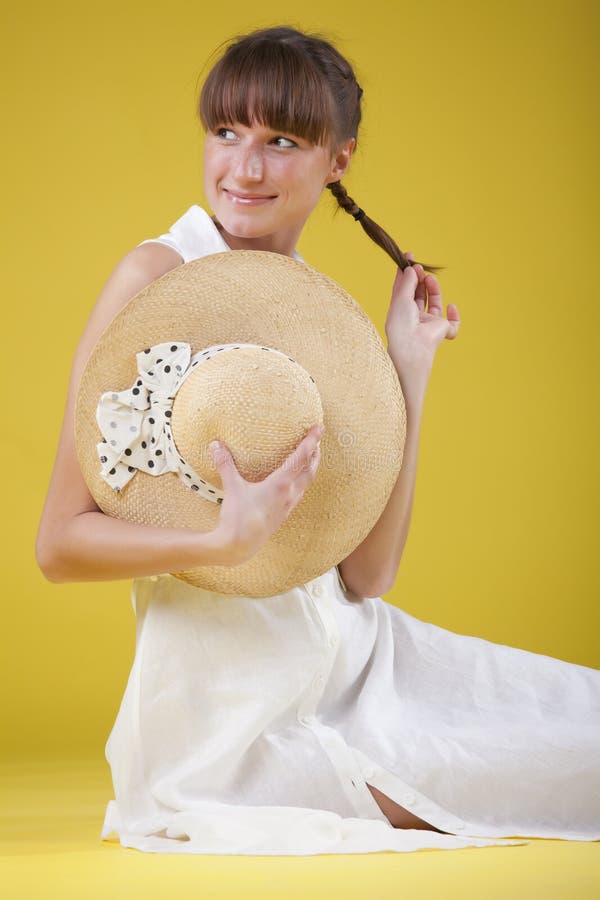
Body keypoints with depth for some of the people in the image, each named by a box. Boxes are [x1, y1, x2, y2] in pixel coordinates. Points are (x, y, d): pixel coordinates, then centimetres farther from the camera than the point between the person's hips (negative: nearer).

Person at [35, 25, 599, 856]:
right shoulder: (158, 277, -10)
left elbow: (366, 573, 1)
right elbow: (60, 544, -13)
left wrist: (409, 366, -1)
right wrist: (229, 542, -29)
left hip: (345, 655, 7)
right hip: (234, 701, -6)